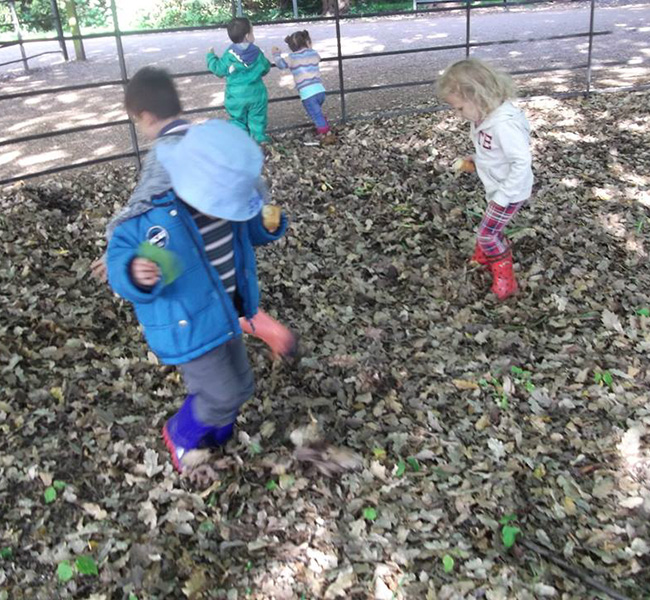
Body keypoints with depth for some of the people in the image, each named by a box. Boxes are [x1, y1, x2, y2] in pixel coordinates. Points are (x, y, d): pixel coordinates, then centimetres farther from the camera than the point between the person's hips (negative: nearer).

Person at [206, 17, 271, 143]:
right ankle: (259, 137, 18)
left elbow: (219, 69, -7)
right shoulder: (256, 53, -5)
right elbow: (266, 67, 8)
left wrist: (211, 56, 9)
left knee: (238, 119, 12)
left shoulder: (229, 55, -13)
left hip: (236, 96, -1)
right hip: (256, 94, 1)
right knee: (257, 118, 15)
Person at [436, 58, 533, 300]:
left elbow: (522, 162, -33)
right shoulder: (485, 116, -6)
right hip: (496, 188, 8)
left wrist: (502, 197, -27)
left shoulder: (504, 124, -35)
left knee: (486, 235, 2)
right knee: (492, 229, 24)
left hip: (510, 192, -8)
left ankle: (505, 278, 20)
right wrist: (475, 160, -2)